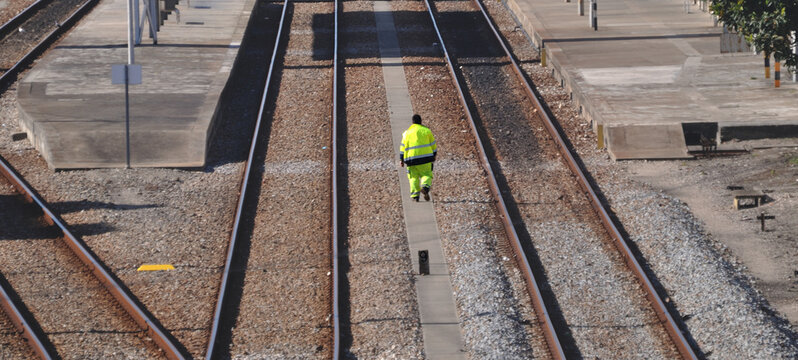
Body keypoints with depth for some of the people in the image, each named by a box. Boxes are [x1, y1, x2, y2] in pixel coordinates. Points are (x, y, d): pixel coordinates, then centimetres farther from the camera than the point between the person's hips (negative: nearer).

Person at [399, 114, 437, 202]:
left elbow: (403, 147, 4)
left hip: (411, 158, 0)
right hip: (425, 157, 0)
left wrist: (401, 159, 8)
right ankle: (425, 187, -21)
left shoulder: (407, 132, 5)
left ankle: (415, 195, 2)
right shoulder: (426, 131, 7)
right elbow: (433, 145, 10)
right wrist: (434, 156, 22)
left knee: (413, 177, 10)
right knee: (426, 174, 8)